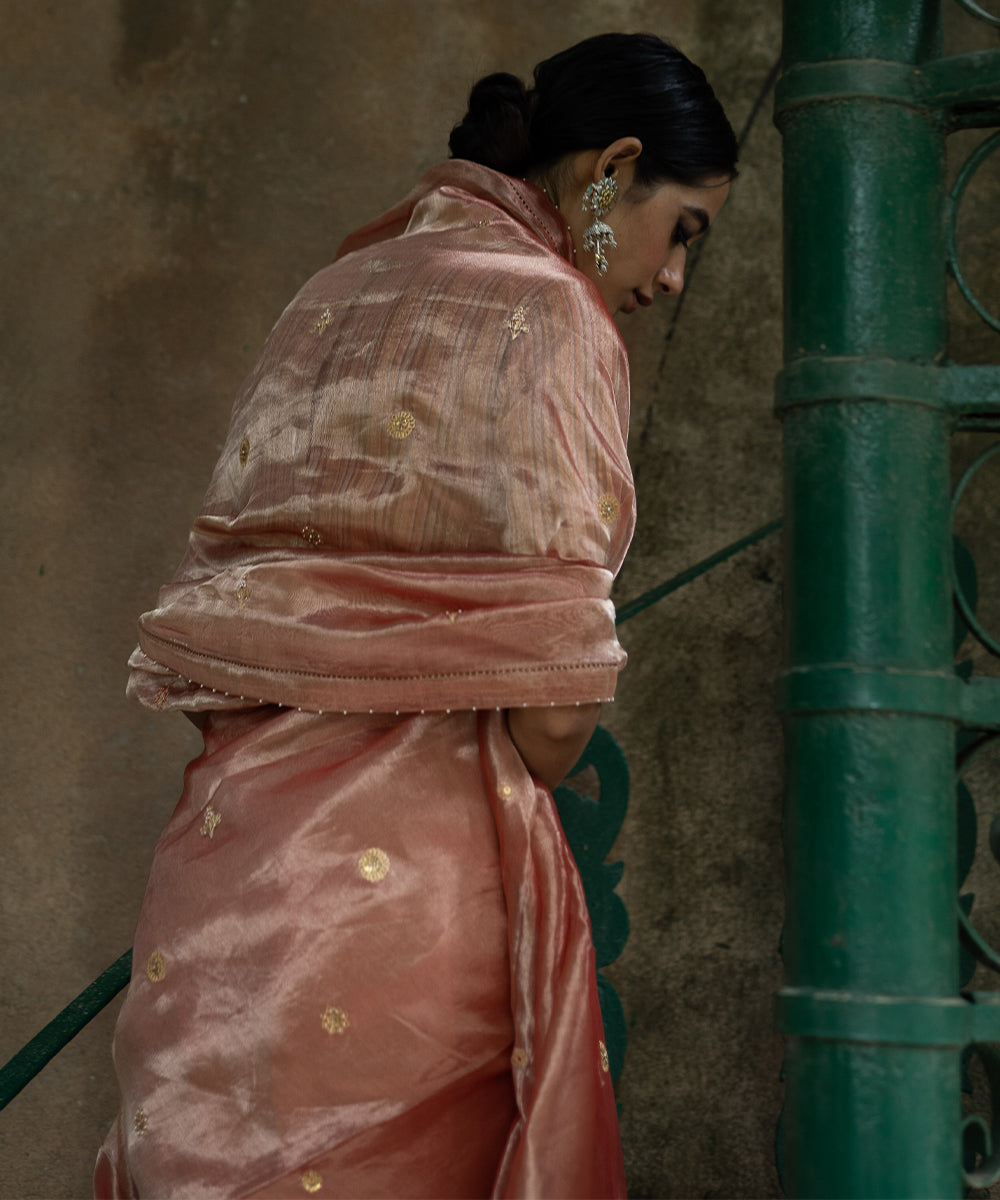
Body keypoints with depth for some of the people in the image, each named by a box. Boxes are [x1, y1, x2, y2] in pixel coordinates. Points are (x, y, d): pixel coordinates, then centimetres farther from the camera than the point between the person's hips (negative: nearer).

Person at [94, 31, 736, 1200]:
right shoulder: (546, 311, -5)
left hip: (223, 832, 8)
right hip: (401, 871, -7)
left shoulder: (331, 293, 18)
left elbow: (232, 597, 15)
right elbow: (552, 696, -11)